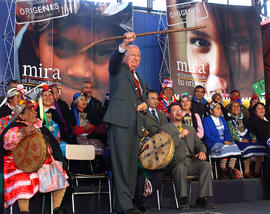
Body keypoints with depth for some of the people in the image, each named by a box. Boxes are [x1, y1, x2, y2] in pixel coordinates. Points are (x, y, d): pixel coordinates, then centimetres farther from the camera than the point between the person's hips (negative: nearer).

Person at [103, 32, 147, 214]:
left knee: (132, 164, 5)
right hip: (120, 122, -7)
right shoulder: (118, 70, 9)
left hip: (135, 125, 7)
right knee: (121, 163, -11)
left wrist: (144, 105, 10)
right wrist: (125, 44, -29)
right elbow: (114, 59, -13)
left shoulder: (141, 81, 28)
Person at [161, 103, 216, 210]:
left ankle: (203, 198, -24)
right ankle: (183, 199, -29)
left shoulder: (190, 128, 30)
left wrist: (202, 151, -1)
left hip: (191, 160, 5)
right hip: (176, 161, -4)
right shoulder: (165, 129, 12)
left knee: (206, 165, -24)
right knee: (181, 167, -38)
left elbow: (199, 143, 22)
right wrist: (180, 135, -7)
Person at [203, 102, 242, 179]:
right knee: (225, 148, -33)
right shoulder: (206, 121, -2)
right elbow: (208, 136, -11)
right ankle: (223, 172, -20)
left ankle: (230, 170, -18)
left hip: (224, 142, 6)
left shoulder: (222, 119, 21)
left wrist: (227, 140, -9)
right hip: (213, 144, -6)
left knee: (234, 147, -23)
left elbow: (226, 131, 15)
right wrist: (222, 142, -17)